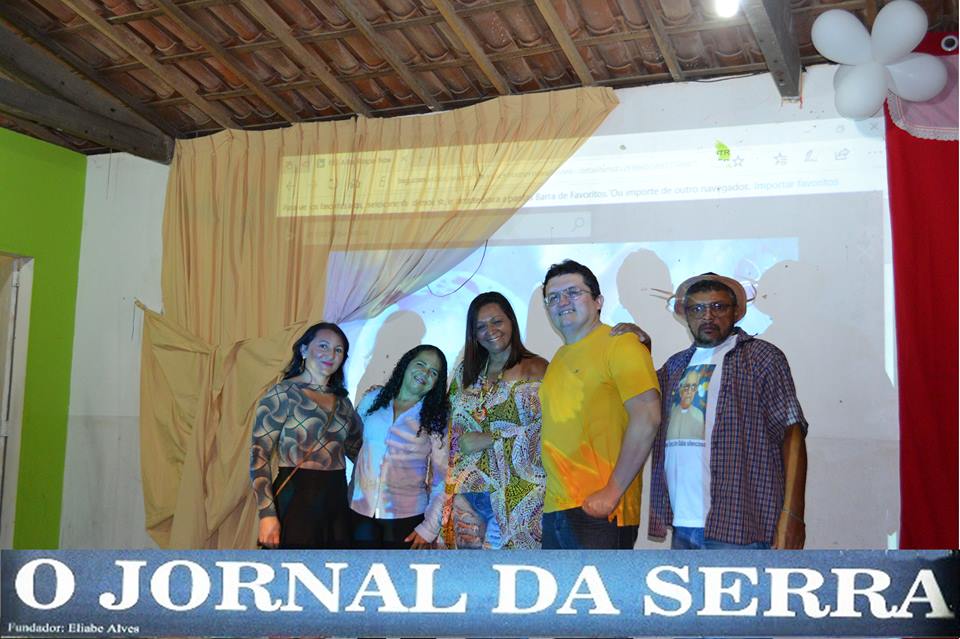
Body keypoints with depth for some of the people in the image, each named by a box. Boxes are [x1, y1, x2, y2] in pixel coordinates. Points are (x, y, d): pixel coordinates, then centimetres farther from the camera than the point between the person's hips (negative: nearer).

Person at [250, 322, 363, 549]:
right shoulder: (282, 394, -4)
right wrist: (267, 514, -17)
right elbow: (258, 456, -10)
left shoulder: (341, 401, 15)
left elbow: (357, 450, 22)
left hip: (337, 500, 6)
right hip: (296, 500, -6)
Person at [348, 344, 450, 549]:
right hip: (361, 512, 2)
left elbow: (442, 479, -2)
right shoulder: (372, 400, 5)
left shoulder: (437, 419, -1)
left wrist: (429, 528, -9)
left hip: (406, 517, -2)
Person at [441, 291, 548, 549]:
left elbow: (545, 431, -11)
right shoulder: (466, 373, 16)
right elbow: (451, 434, 17)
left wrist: (489, 439, -11)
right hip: (467, 495, 5)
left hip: (517, 496, -4)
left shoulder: (536, 369, 0)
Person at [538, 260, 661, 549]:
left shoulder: (619, 344, -6)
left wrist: (612, 492, -19)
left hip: (598, 508, -8)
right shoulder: (559, 359, 18)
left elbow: (647, 416, -16)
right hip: (555, 509, 8)